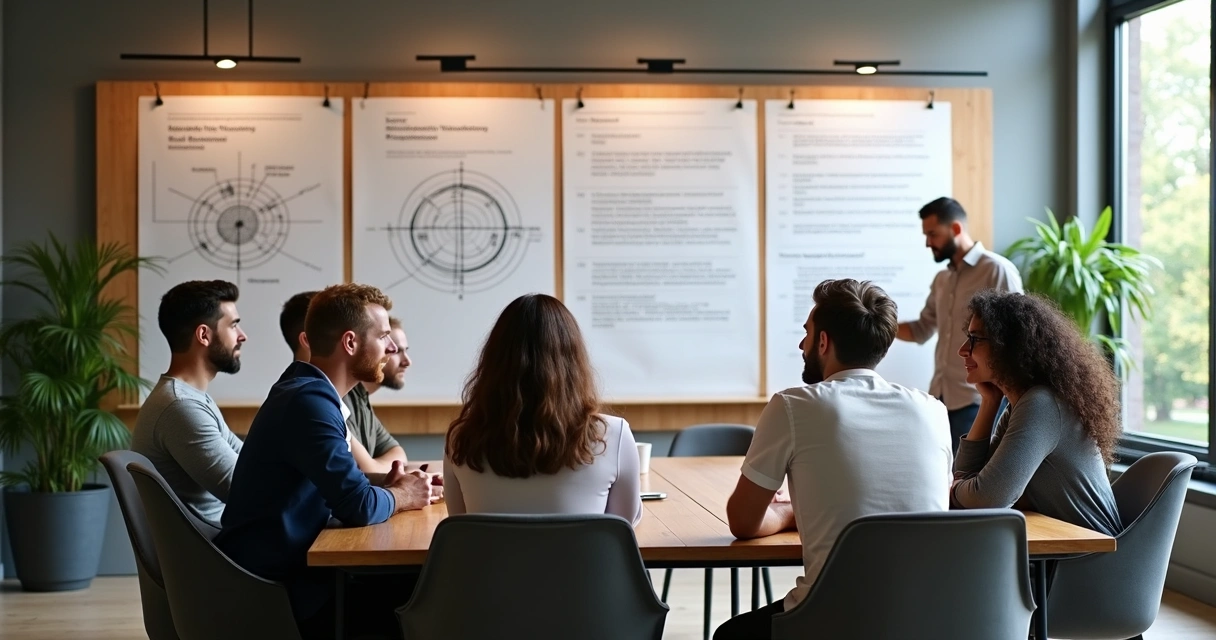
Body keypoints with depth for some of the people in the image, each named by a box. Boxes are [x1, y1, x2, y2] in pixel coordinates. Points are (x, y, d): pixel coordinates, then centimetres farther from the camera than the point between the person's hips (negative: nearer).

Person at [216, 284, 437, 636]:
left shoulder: (309, 391, 11)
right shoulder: (309, 400, -19)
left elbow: (340, 486, 17)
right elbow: (359, 507, -24)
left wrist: (385, 484, 0)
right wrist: (401, 496, -4)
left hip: (284, 567, 9)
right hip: (270, 589, -9)